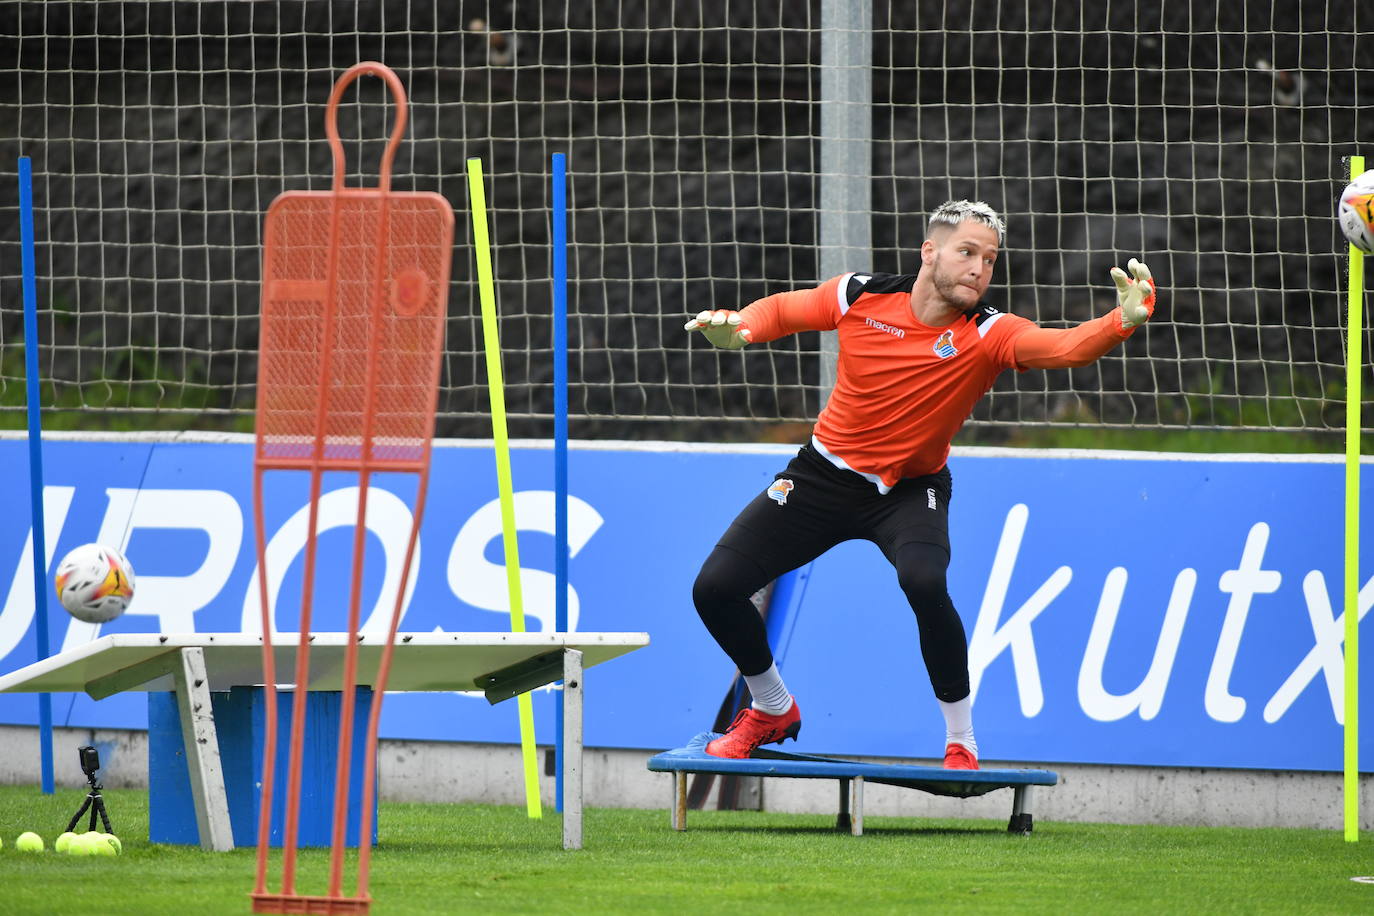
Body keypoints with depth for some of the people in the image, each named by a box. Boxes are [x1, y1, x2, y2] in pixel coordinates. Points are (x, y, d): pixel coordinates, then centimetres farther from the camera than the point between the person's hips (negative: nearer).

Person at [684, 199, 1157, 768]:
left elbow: (1068, 347, -37)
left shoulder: (988, 336, -19)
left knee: (923, 580, -35)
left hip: (910, 491, -3)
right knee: (715, 587, -4)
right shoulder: (860, 297, -12)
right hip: (825, 475, 3)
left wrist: (1124, 320, -57)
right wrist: (734, 327, -15)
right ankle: (772, 711, 26)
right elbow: (783, 310, 6)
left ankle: (961, 742, -15)